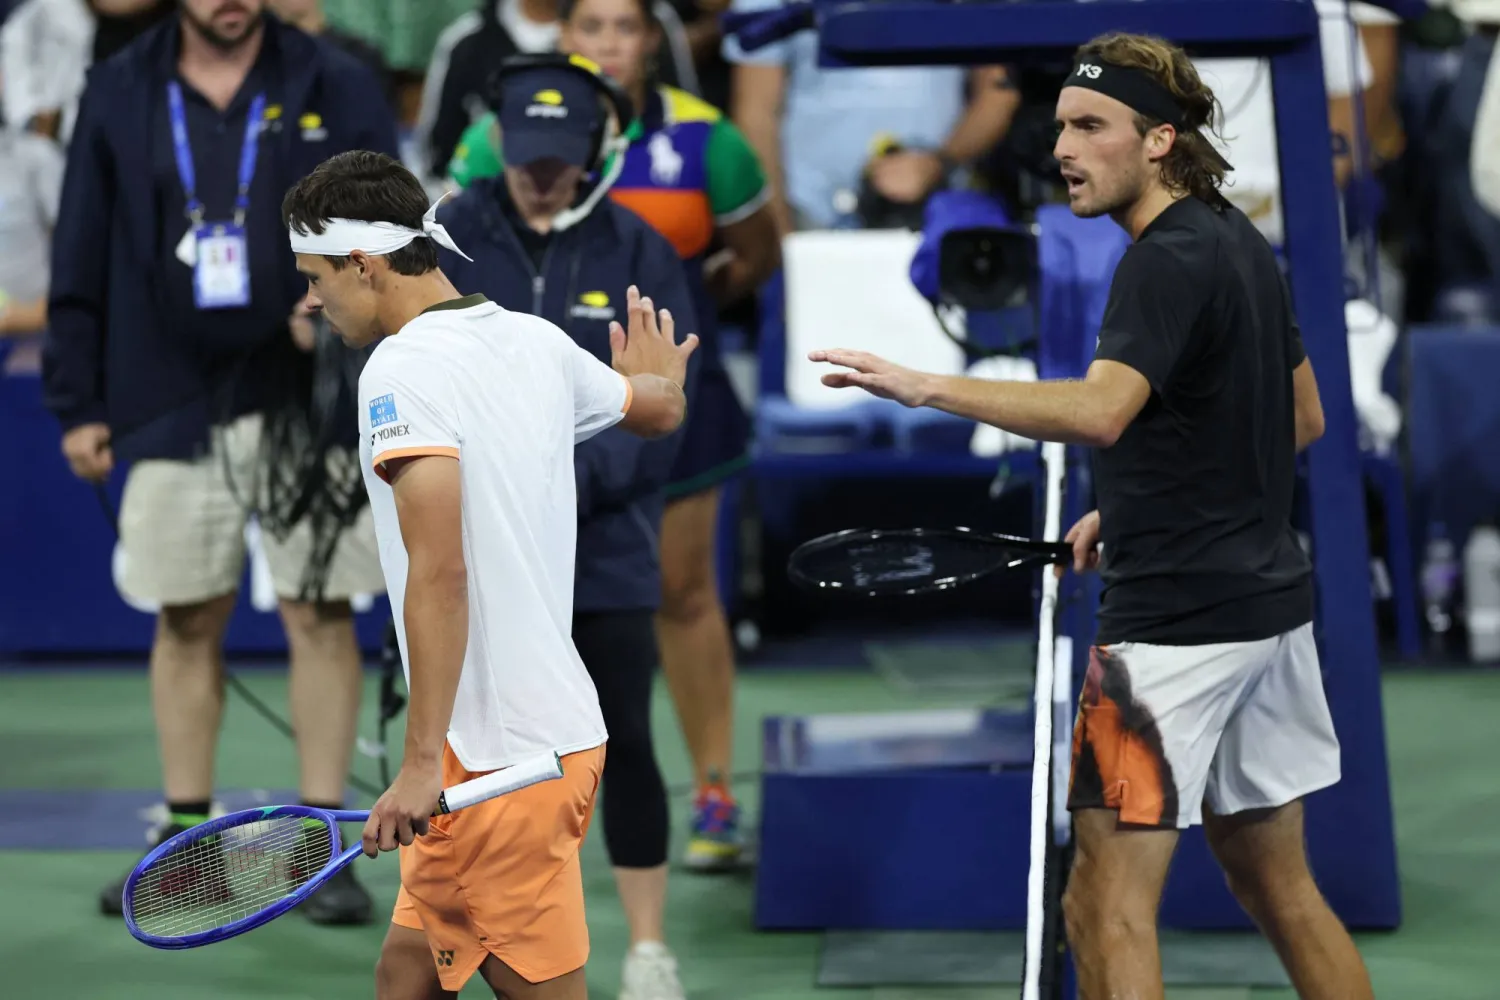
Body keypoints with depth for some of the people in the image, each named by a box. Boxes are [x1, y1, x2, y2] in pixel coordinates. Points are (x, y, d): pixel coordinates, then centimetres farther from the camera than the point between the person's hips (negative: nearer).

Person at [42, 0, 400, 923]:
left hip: (312, 399, -1)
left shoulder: (336, 87, 2)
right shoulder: (119, 96, 6)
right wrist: (77, 403, 5)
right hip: (174, 403, 2)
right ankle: (186, 838, 18)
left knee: (321, 615, -1)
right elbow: (81, 258, 8)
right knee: (187, 622, 7)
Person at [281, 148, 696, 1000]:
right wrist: (662, 379, 55)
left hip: (501, 759, -9)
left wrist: (424, 761, -24)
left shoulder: (402, 370, -15)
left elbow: (439, 572, -24)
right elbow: (660, 412, 30)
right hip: (558, 721, 9)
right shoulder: (535, 341, 9)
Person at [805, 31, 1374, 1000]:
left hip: (1177, 620, -10)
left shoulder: (1168, 261, -17)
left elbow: (1099, 411, -34)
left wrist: (925, 386, -40)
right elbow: (1303, 418, 21)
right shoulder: (1241, 243, 12)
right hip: (1268, 601, 10)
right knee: (1280, 888, 18)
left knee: (1107, 909, -7)